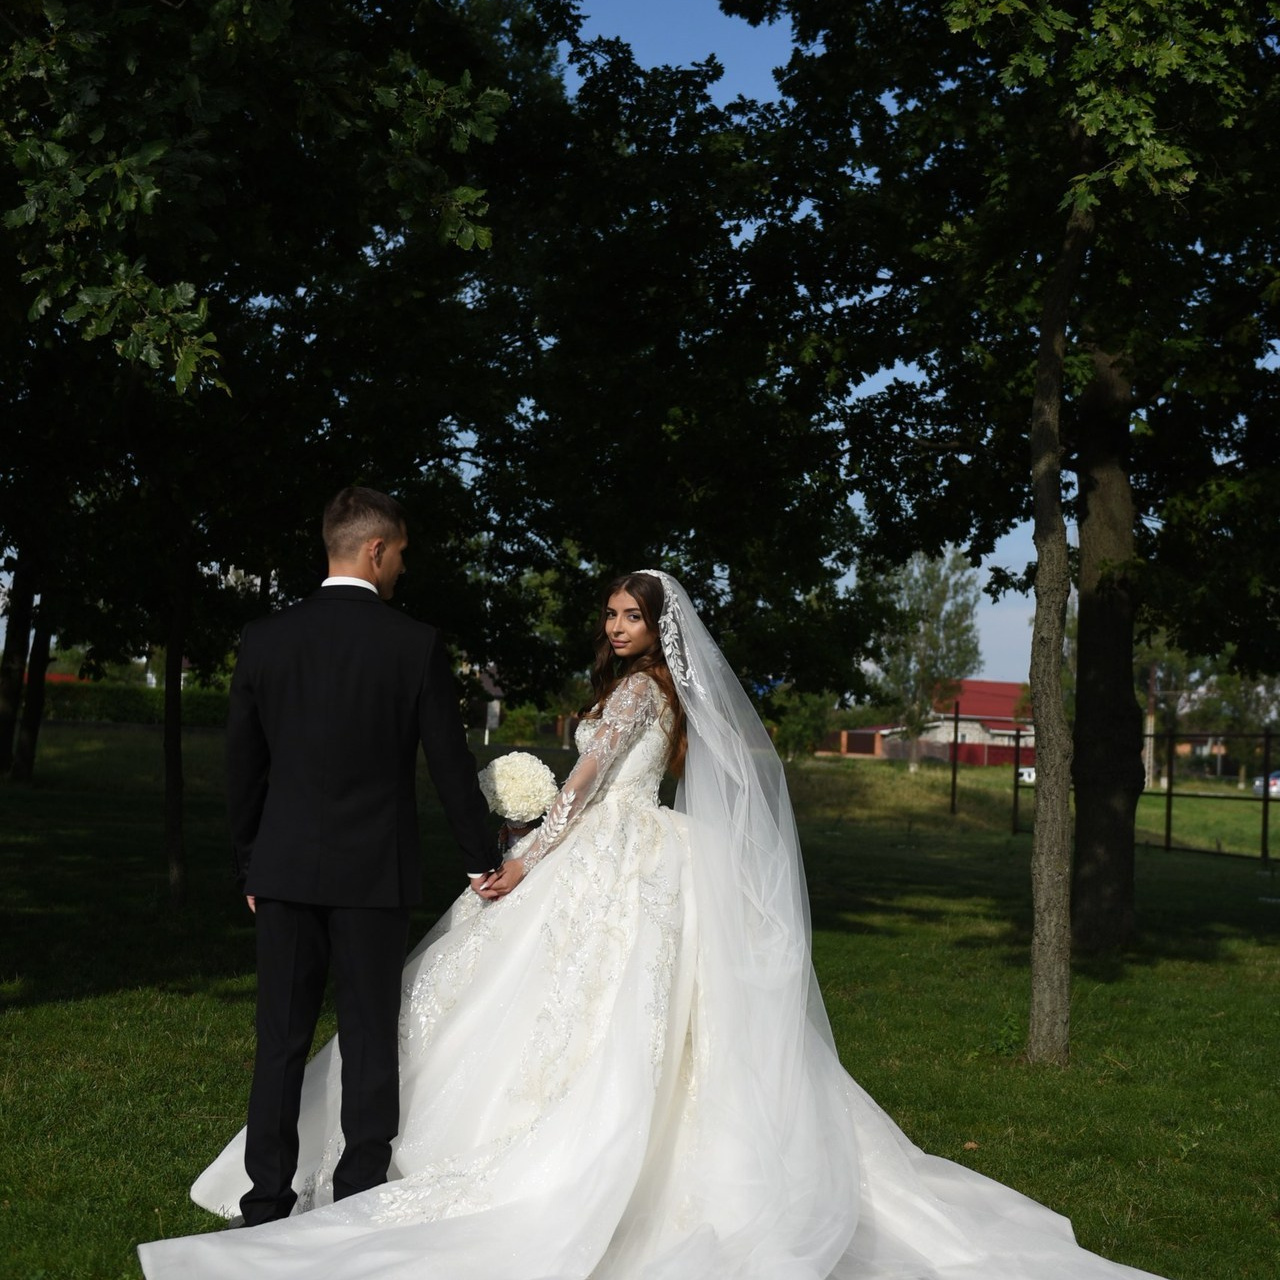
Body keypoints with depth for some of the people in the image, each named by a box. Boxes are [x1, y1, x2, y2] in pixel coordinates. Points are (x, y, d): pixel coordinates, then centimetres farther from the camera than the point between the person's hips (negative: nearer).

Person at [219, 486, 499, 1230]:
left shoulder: (265, 641, 0)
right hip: (375, 870, -2)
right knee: (370, 1040, 7)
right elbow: (450, 762, -4)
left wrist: (249, 868, 16)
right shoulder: (416, 645, -8)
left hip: (285, 869, 2)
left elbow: (243, 769, 5)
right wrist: (484, 860, 8)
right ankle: (361, 1202, 11)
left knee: (281, 1041, 8)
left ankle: (267, 1204, 12)